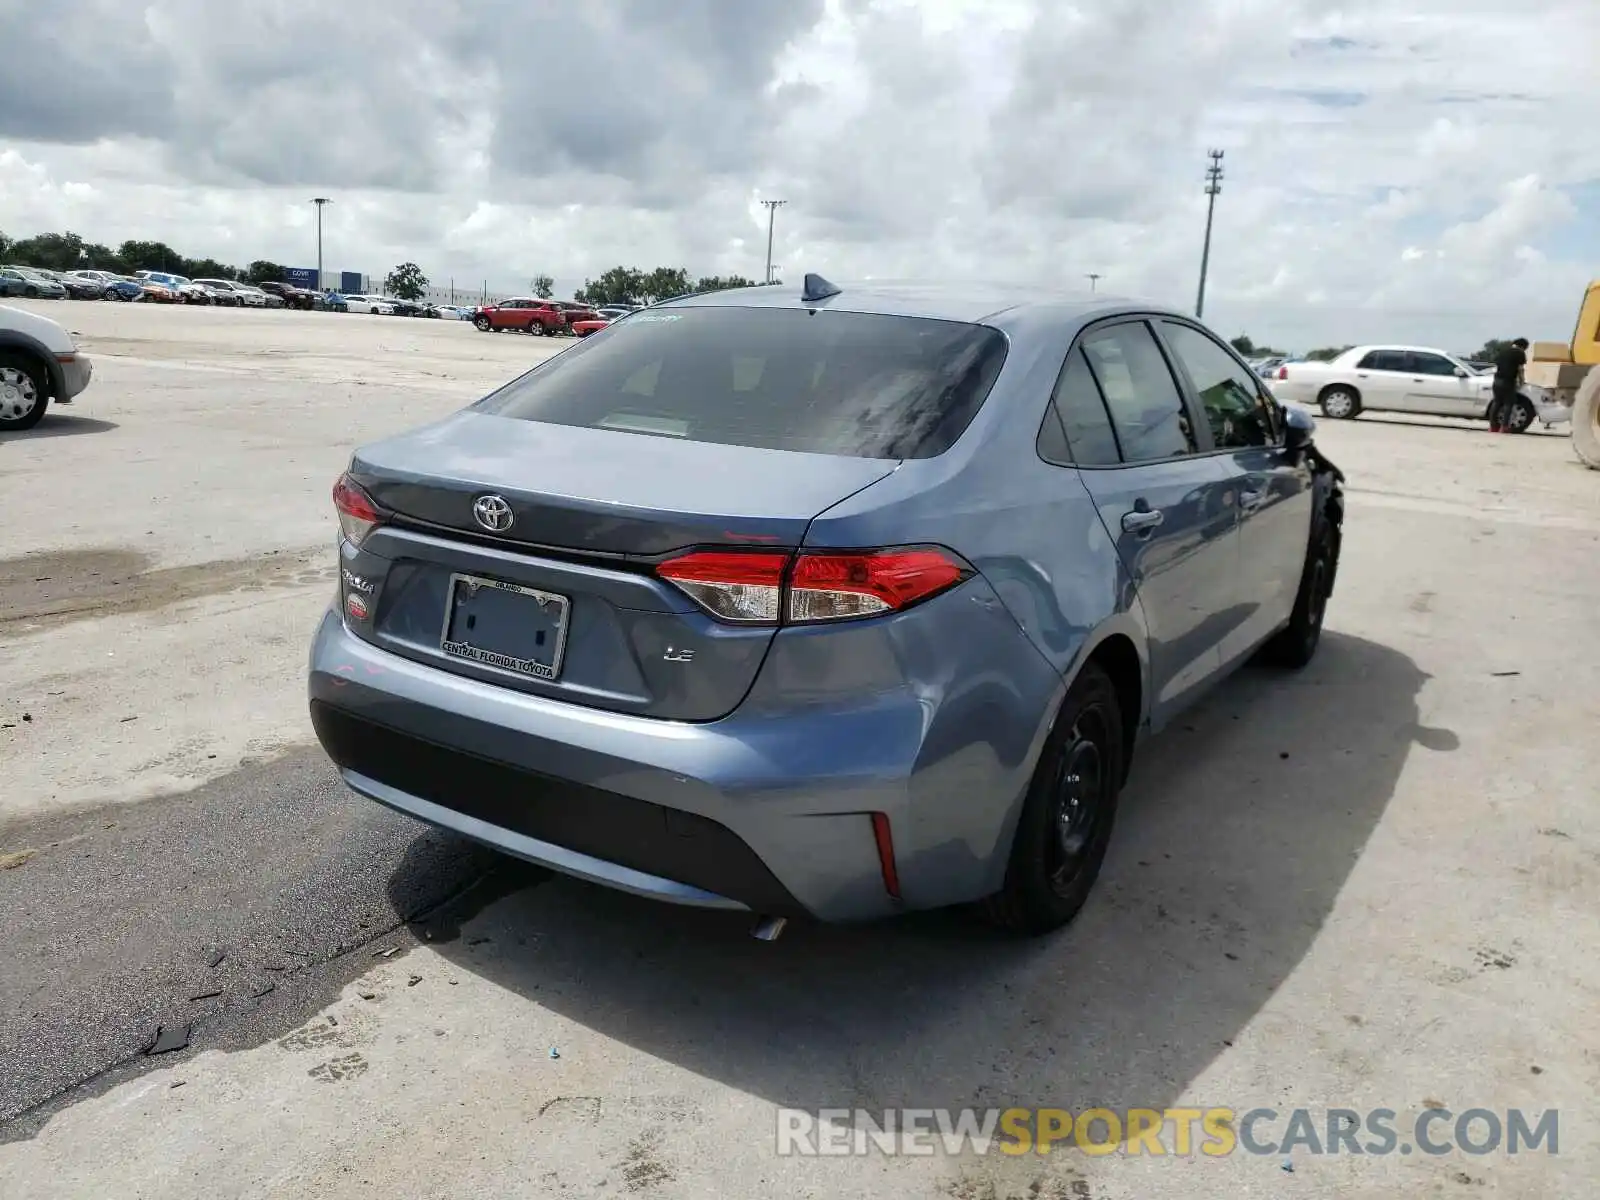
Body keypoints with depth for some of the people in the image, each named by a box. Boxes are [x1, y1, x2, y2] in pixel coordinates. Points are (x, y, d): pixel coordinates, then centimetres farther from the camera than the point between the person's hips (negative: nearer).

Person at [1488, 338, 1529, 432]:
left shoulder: (1503, 349, 16)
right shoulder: (1520, 353, -3)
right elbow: (1520, 370, -4)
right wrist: (1521, 382, 7)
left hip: (1497, 379, 6)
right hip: (1508, 381, -6)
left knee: (1496, 402, 13)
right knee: (1508, 404, -1)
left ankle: (1492, 426, 12)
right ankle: (1503, 428, -6)